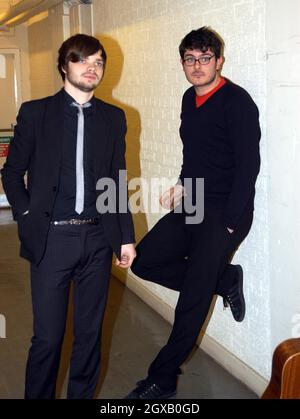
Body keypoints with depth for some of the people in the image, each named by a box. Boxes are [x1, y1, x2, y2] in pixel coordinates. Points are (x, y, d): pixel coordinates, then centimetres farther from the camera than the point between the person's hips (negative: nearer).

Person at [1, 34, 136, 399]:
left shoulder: (113, 118, 9)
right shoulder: (35, 113, 2)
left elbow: (118, 180, 11)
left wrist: (125, 237, 9)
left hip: (97, 238, 3)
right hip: (51, 238, -2)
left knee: (90, 331, 12)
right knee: (47, 337, 3)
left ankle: (82, 394, 30)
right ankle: (38, 395, 24)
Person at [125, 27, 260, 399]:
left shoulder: (237, 102, -15)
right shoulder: (190, 98, 10)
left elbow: (248, 166, -19)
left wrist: (227, 226, -19)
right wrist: (182, 185, 8)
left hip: (225, 214, -8)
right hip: (191, 205, 9)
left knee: (193, 299, -3)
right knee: (145, 261, 6)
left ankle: (162, 380, 14)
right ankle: (225, 280, 16)